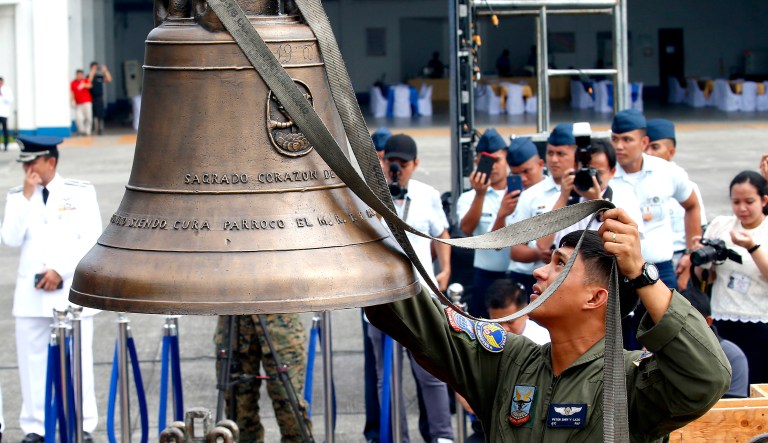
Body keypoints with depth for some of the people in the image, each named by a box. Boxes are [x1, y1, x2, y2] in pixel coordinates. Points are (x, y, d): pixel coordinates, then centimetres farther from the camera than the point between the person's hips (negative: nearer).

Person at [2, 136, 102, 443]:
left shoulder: (80, 193, 4)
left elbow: (91, 240, -2)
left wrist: (61, 271, -10)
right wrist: (27, 196, -6)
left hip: (71, 289, -2)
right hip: (30, 293, 2)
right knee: (33, 360, 1)